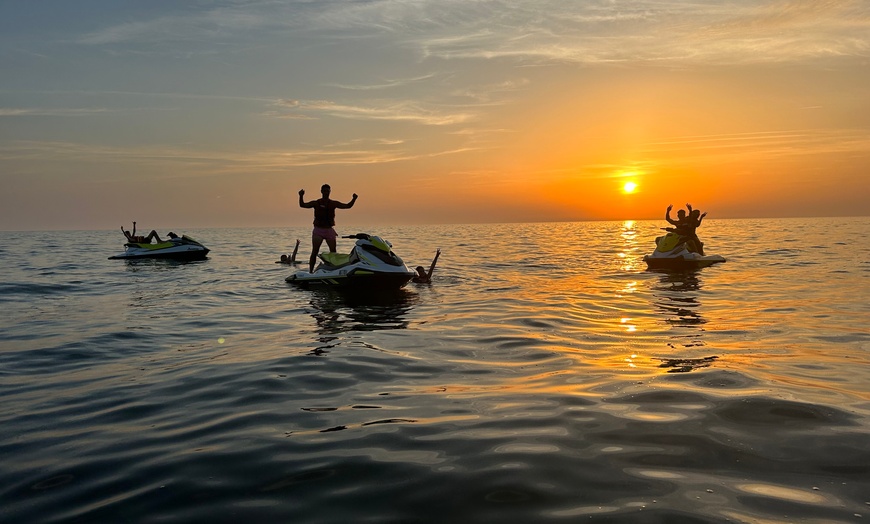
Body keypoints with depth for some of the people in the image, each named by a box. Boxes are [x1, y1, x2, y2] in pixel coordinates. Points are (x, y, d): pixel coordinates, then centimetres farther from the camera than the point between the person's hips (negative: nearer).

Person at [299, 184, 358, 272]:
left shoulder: (334, 203, 9)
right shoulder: (316, 203, 2)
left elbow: (348, 206, 6)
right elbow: (302, 205, -8)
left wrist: (354, 199, -11)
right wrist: (301, 196, -25)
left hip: (329, 230, 3)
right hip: (318, 230, -3)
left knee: (333, 252, 1)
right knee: (314, 252, -6)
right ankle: (310, 271, -4)